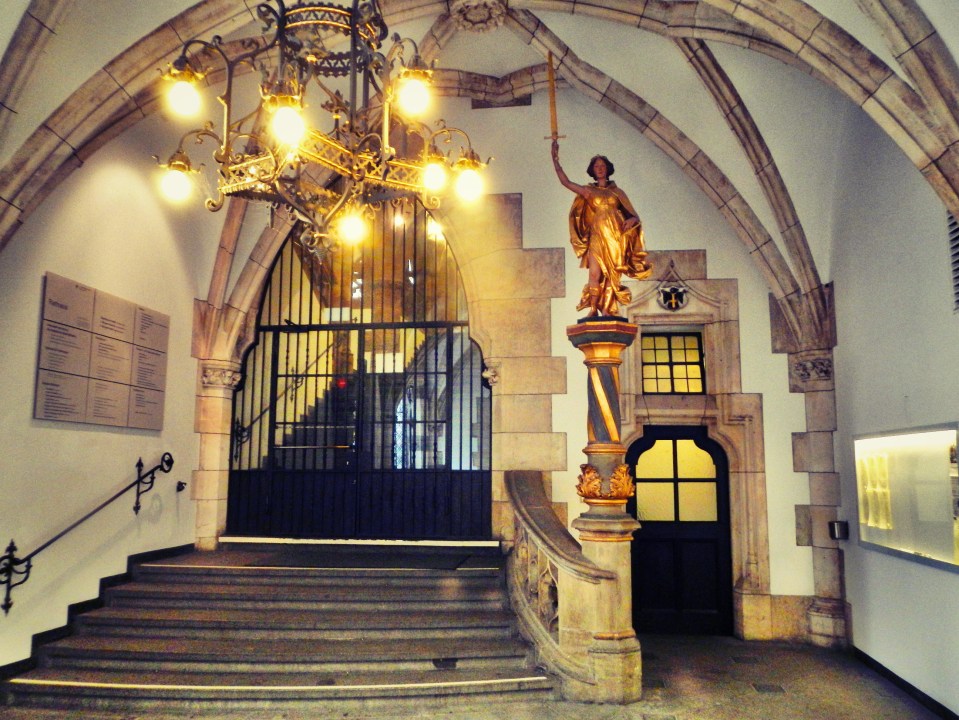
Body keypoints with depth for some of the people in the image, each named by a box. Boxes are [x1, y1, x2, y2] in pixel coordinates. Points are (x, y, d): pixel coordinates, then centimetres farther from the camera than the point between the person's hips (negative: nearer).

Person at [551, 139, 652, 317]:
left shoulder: (617, 192, 16)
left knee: (611, 275, -5)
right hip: (598, 235, -1)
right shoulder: (588, 190, 14)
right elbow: (565, 181, 6)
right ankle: (593, 310, -13)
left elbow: (633, 215, 14)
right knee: (595, 273, -17)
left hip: (616, 236, 1)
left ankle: (606, 311, -5)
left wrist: (632, 220, -10)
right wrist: (555, 158, 2)